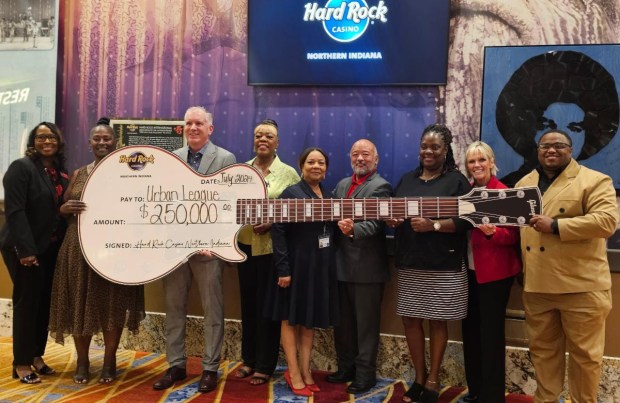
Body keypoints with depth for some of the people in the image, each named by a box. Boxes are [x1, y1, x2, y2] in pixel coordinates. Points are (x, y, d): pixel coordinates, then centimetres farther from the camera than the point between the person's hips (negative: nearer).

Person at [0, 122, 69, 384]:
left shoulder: (61, 173, 12)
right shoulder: (21, 167, -9)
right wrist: (25, 249, -21)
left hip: (51, 248, 7)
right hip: (25, 249, -6)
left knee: (45, 303, 11)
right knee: (27, 303, 0)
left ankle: (36, 356, 24)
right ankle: (21, 363, 12)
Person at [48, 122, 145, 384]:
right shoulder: (79, 174, 12)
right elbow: (61, 208, 12)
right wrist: (66, 208, -10)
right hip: (80, 247, 3)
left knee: (113, 304, 3)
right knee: (80, 303, 6)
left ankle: (109, 360, 18)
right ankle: (82, 360, 21)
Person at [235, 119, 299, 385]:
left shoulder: (288, 173, -2)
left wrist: (273, 223, -17)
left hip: (272, 247, -3)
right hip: (245, 244, 4)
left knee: (267, 305, 5)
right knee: (248, 302, 13)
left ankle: (265, 365, 19)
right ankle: (248, 358, 29)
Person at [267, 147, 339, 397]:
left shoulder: (329, 196, 10)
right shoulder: (290, 193, -9)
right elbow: (278, 231, -14)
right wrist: (283, 268, -19)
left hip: (321, 266, 6)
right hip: (296, 265, -6)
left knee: (311, 320, 13)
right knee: (291, 319, 6)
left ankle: (305, 370, 25)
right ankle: (294, 374, 17)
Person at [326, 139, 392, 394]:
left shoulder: (380, 187, -9)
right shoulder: (342, 185, 14)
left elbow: (374, 223, -22)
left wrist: (353, 230, -39)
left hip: (367, 267, -7)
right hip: (342, 264, 7)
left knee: (366, 324, 6)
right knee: (343, 322, 18)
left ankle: (365, 374, 20)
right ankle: (346, 368, 34)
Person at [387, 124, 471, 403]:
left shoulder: (457, 180, -1)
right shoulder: (407, 180, 14)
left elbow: (465, 220, -9)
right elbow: (392, 212, 16)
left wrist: (433, 226, -21)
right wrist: (391, 220, -6)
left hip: (443, 266, -4)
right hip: (409, 263, 4)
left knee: (437, 321, 4)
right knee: (410, 319, 7)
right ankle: (419, 377, 25)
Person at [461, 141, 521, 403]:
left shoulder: (504, 193, -10)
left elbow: (513, 235, -11)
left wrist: (492, 232, -28)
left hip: (495, 272, -6)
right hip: (470, 271, 7)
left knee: (491, 334, 0)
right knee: (471, 330, 13)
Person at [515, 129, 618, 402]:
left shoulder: (594, 181, -4)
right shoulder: (524, 184, 13)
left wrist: (555, 226, -22)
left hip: (581, 285, -4)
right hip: (535, 284, 5)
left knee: (584, 353, 8)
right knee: (542, 350, 15)